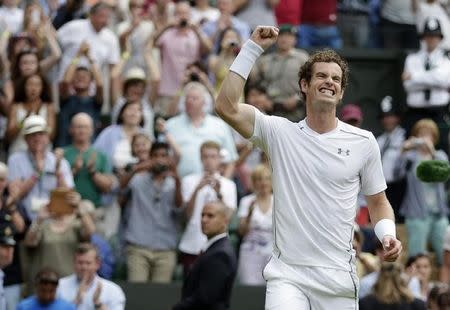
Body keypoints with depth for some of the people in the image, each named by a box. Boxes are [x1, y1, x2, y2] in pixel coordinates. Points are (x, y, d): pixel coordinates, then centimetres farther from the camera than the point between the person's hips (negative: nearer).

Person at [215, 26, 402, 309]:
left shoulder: (363, 142, 7)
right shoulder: (279, 133, 3)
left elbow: (378, 202, 16)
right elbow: (227, 107, -9)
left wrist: (388, 237, -5)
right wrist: (253, 48, -7)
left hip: (339, 279, 2)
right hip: (288, 275, -2)